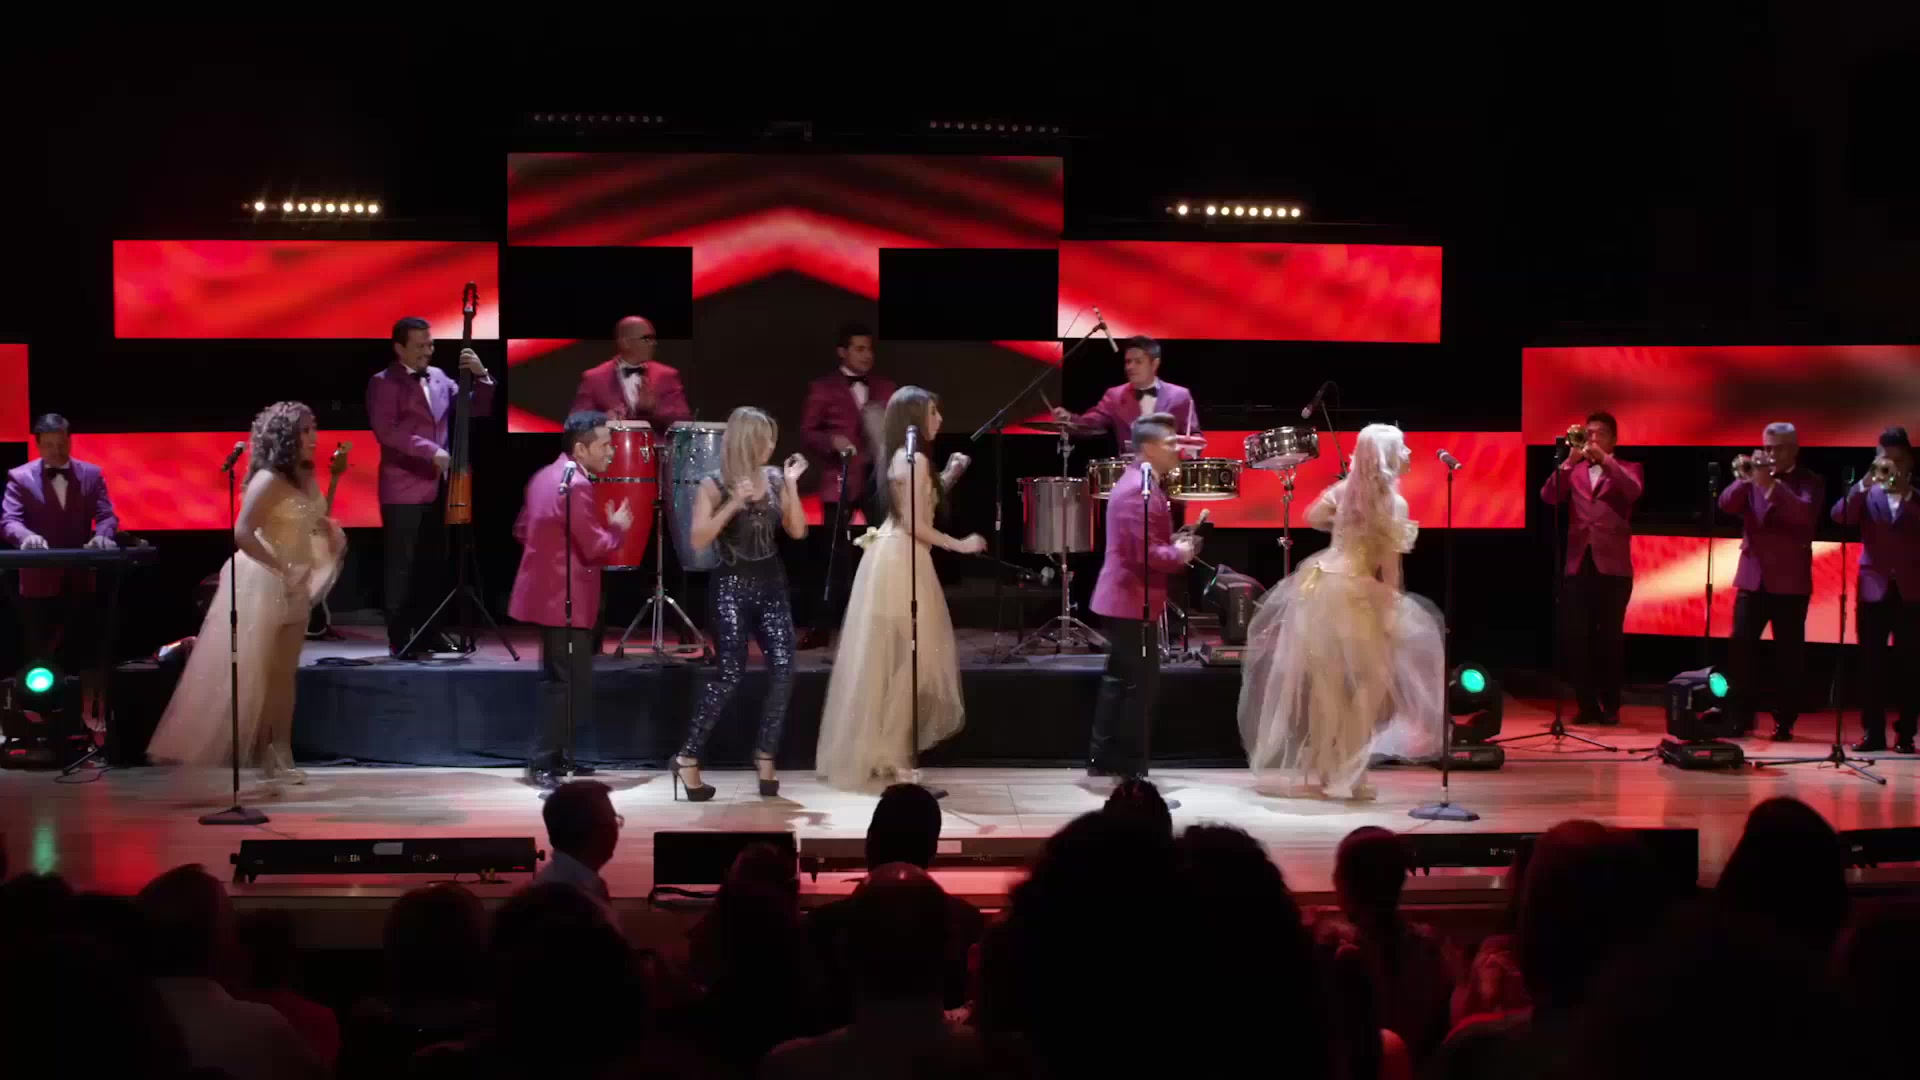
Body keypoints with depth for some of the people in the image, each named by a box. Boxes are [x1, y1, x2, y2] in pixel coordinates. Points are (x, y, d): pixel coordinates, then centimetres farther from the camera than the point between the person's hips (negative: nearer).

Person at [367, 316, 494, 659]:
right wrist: (430, 450, -23)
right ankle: (399, 640, 2)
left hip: (438, 488, 6)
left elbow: (477, 410, 11)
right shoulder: (383, 382, -6)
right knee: (402, 567, -2)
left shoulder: (439, 378, 12)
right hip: (404, 490, -6)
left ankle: (428, 633, 19)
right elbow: (386, 430, -18)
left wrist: (481, 376, -5)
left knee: (434, 566, 11)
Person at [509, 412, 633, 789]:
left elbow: (521, 530, 20)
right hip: (567, 599, -10)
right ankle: (544, 764, -4)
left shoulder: (544, 476, 11)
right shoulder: (577, 485, -20)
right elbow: (596, 549, -20)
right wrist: (617, 528, -3)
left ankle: (556, 757, 25)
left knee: (557, 680, 18)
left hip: (547, 593, 10)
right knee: (570, 683, -5)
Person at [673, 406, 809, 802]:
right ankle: (687, 758, 1)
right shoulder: (713, 485, -8)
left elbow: (797, 531, 2)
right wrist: (734, 503, -25)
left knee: (783, 669, -6)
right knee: (731, 674, -9)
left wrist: (791, 485, -6)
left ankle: (765, 754, 8)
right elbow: (699, 539, -17)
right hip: (732, 588, -5)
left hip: (771, 586, 5)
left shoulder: (773, 479, 5)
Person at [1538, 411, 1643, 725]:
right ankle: (1586, 704, 8)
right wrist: (1569, 461, -13)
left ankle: (1610, 705, 10)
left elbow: (1633, 492, -14)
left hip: (1612, 566, -2)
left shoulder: (1626, 469, 8)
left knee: (1610, 638, 1)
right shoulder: (1574, 471, 14)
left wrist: (1605, 460, -22)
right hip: (1578, 564, 2)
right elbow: (1549, 497, -2)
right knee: (1574, 637, -2)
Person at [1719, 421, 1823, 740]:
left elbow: (1805, 514, -18)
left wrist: (1770, 485, -27)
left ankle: (1784, 721, 6)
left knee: (1788, 654, 0)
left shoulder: (1810, 482, 1)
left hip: (1790, 580, -3)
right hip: (1753, 576, 3)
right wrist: (1744, 479, -20)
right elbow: (1726, 504, -3)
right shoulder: (1754, 478, 11)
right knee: (1739, 648, -2)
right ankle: (1741, 716, 8)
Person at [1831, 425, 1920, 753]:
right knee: (1870, 665, 0)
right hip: (1874, 587, 1)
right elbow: (1840, 516, -9)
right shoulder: (1867, 493, 8)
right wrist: (1865, 484, -21)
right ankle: (1873, 732, 5)